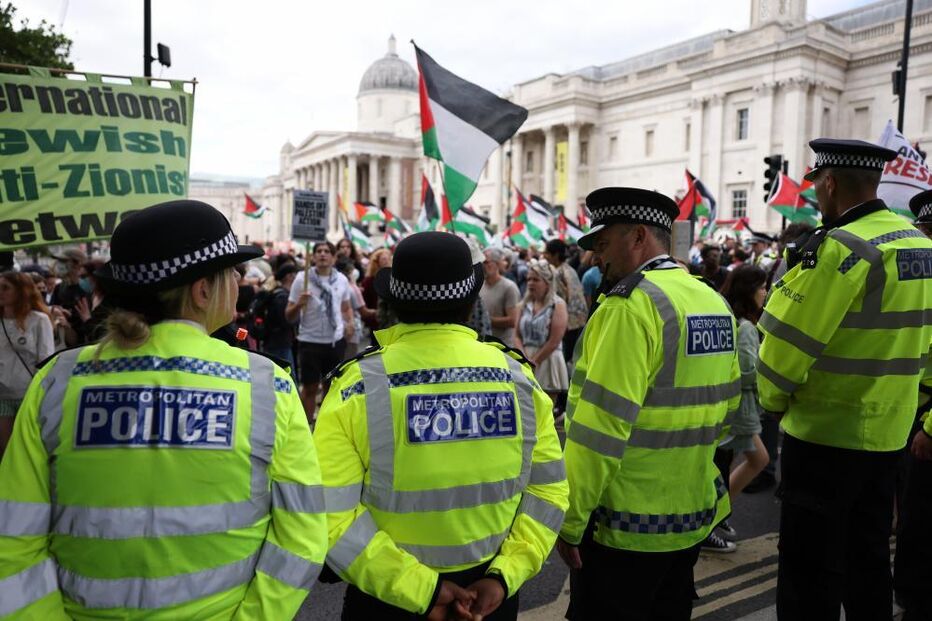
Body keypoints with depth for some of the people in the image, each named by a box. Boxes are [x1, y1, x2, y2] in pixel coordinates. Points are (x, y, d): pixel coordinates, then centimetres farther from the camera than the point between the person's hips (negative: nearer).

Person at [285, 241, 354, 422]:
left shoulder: (341, 279, 2)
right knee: (310, 387, 5)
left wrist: (350, 323, -3)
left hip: (336, 340, 3)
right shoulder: (302, 278, -6)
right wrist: (299, 304, -25)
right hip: (310, 341, -3)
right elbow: (289, 316, -4)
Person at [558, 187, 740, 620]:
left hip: (627, 527, -8)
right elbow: (726, 402, 14)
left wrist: (569, 521, -17)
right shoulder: (715, 302, 6)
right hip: (694, 516, 8)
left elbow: (599, 427, -24)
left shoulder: (631, 304, -20)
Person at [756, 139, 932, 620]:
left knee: (810, 570, 4)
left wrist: (773, 399, -1)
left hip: (825, 433, -8)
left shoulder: (840, 247, -20)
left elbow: (786, 340, -18)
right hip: (888, 431, 8)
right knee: (868, 559, 21)